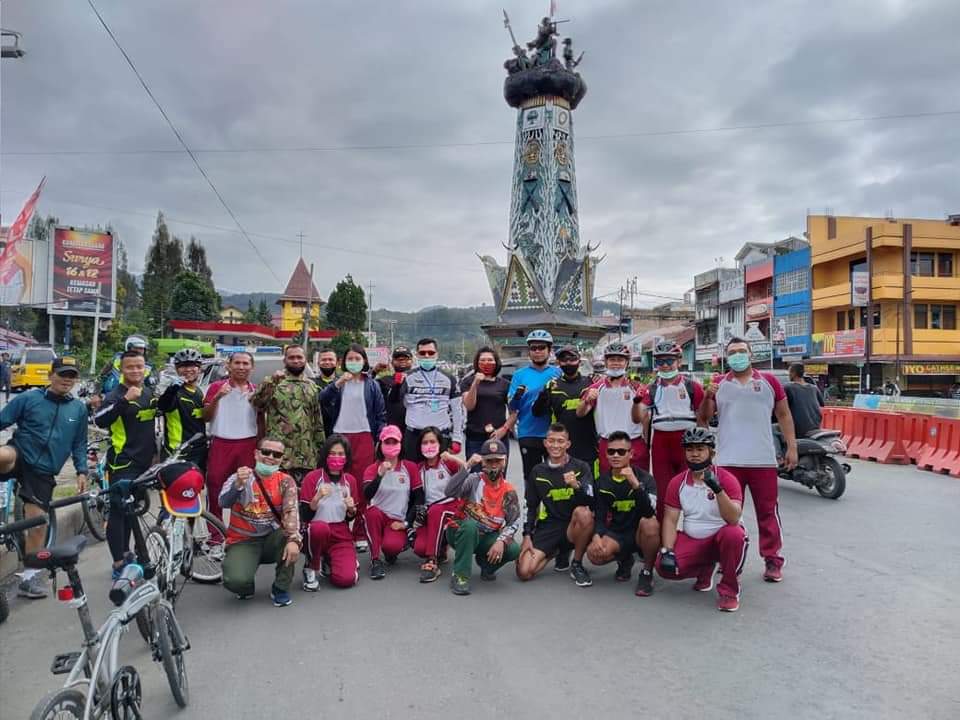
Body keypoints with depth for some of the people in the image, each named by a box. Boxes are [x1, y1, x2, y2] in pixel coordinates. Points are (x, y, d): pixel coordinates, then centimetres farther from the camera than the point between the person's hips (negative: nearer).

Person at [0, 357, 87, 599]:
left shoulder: (79, 409, 6)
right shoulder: (29, 398, -4)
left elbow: (79, 443, 14)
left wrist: (81, 471, 7)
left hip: (42, 472, 3)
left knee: (37, 524, 4)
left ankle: (30, 577, 19)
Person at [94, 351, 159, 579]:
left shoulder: (149, 392, 9)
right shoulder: (116, 394, -12)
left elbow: (158, 413, 28)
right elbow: (100, 420, -30)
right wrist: (125, 399, -38)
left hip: (143, 462, 7)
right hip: (122, 463, -7)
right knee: (118, 511, -4)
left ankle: (125, 552, 32)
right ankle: (119, 564, 2)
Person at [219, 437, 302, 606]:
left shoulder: (285, 481, -3)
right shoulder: (238, 477, -7)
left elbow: (291, 511, -18)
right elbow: (223, 503, -26)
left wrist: (293, 540, -37)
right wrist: (238, 485, -48)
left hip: (272, 540, 2)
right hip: (243, 542, -2)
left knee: (292, 535, -30)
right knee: (236, 580, -29)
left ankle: (281, 589, -7)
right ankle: (246, 586, 11)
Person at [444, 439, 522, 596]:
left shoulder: (508, 491, 0)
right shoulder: (473, 480, -10)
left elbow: (514, 522, -6)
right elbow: (450, 491, -28)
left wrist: (501, 541, -23)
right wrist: (467, 466, -33)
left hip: (487, 537, 3)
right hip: (461, 532, -3)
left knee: (513, 550, -23)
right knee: (471, 524, -37)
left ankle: (485, 561, 10)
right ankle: (460, 575, -24)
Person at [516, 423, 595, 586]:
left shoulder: (581, 467, -1)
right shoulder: (537, 471, 8)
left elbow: (590, 502, -14)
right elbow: (531, 507, 13)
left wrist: (576, 485, -33)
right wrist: (527, 536, 2)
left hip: (573, 527, -2)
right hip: (547, 527, 2)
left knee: (584, 513, -37)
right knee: (524, 572, -17)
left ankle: (577, 565, -10)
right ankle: (560, 552, 14)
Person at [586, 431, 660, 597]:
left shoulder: (645, 478, -11)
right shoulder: (602, 482, 1)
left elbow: (649, 513, -28)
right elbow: (600, 516, 1)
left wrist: (635, 484, -38)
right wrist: (597, 536, -20)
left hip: (640, 534, -3)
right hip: (616, 534, 3)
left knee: (650, 524, -36)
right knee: (594, 553, -27)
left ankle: (647, 573, -10)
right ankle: (624, 560, 11)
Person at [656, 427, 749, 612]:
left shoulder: (726, 479, -12)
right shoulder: (677, 482, -1)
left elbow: (733, 519, -25)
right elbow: (670, 520, -1)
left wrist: (717, 489, -38)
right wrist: (667, 551, -16)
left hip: (720, 538, -3)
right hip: (690, 540, 3)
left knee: (735, 534, -37)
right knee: (664, 567, -21)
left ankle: (729, 590, -12)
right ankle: (706, 569, 14)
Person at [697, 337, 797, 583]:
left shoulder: (769, 381, 7)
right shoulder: (718, 385, 8)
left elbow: (784, 415, 10)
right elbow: (703, 419, 7)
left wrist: (792, 446, 3)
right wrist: (707, 397, -11)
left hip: (763, 460, -1)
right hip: (728, 461, 1)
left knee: (767, 511, 5)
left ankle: (772, 560, 16)